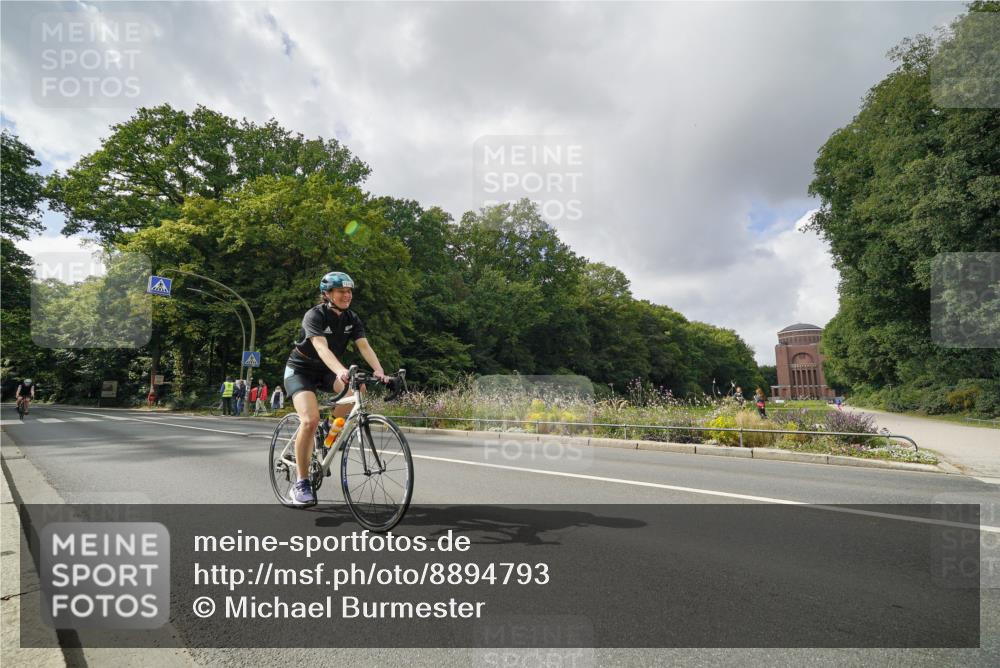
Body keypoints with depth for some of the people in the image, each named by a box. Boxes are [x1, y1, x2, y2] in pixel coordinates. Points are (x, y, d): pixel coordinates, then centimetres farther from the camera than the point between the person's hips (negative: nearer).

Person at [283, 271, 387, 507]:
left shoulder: (352, 318, -4)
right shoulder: (314, 315, -21)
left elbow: (364, 346, -17)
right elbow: (322, 347, -38)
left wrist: (379, 371, -36)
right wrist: (341, 371, -56)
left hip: (326, 371, 5)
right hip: (301, 370, -5)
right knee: (310, 420, -26)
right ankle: (301, 483, -13)